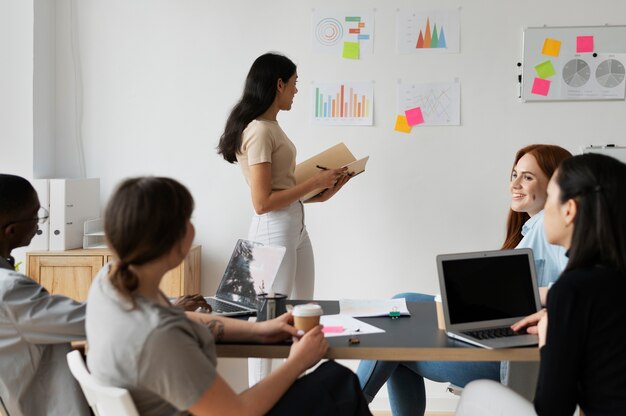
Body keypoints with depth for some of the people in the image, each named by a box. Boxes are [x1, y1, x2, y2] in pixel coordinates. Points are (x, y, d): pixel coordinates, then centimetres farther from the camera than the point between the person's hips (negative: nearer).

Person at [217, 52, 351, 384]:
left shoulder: (271, 126, 11)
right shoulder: (258, 131, -17)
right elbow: (262, 203, -20)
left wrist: (319, 192, 4)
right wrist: (314, 182, -14)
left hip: (296, 226, 10)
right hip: (274, 231, -10)